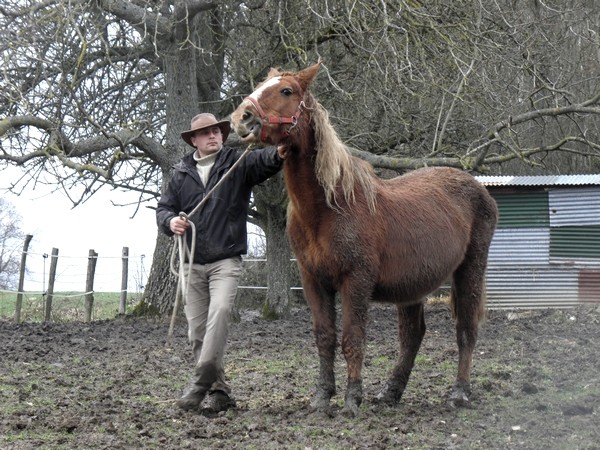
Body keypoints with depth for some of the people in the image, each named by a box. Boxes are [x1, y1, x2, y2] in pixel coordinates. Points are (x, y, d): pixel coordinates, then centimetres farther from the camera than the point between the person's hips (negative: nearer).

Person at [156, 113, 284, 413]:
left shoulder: (238, 164, 0)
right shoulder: (181, 173, 10)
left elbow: (263, 162, -19)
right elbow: (163, 207, 13)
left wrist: (279, 154, -42)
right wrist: (170, 221, -11)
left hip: (226, 260, -4)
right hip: (192, 262, 4)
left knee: (219, 313, -25)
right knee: (197, 331, 5)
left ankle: (199, 385, -24)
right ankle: (219, 391, 14)